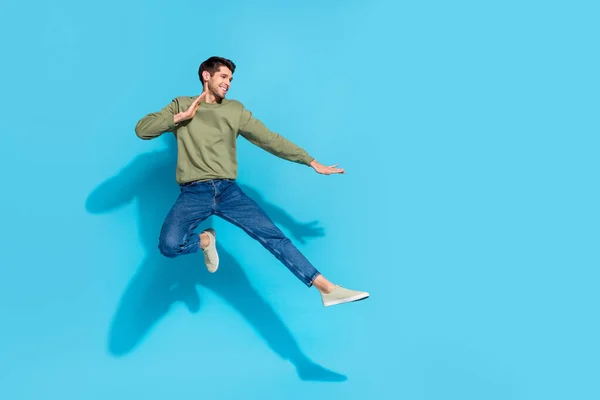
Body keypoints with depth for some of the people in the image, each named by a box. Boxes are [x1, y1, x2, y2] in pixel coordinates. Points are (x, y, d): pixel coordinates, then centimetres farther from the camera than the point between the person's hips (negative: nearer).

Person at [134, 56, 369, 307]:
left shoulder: (235, 110, 14)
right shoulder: (181, 105, 12)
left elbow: (270, 139, 11)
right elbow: (142, 129, 4)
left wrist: (311, 161, 6)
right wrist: (181, 117, -5)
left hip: (228, 190, 2)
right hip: (194, 193, -1)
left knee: (272, 236, -10)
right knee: (169, 245, -26)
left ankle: (327, 288, -10)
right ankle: (204, 241, 7)